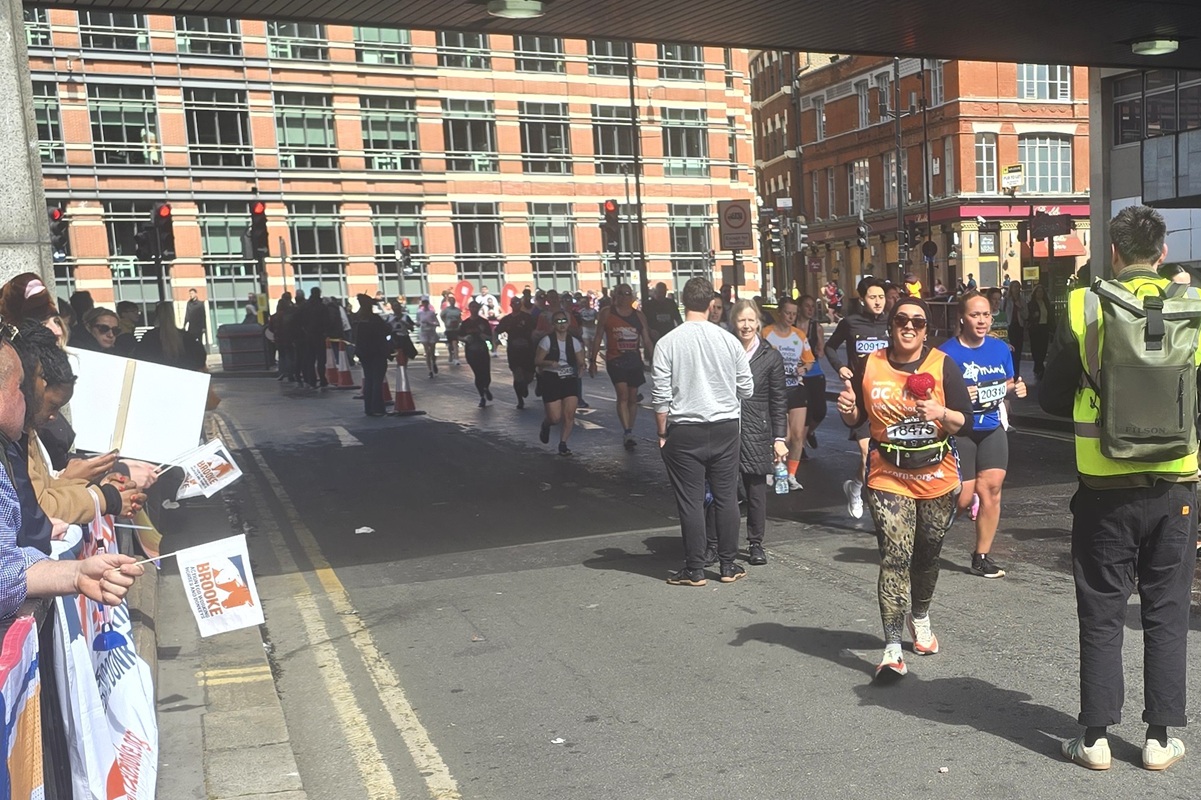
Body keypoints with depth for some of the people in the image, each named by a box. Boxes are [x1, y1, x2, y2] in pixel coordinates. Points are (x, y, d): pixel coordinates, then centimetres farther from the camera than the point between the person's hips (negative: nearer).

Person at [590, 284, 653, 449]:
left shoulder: (638, 315, 7)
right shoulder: (607, 313, 0)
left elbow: (646, 341, 8)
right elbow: (598, 337, 3)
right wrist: (592, 360, 0)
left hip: (634, 360, 4)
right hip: (615, 360, -3)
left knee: (632, 397, 8)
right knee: (622, 395, -17)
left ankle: (629, 433, 21)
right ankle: (627, 433, -22)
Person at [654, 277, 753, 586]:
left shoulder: (667, 343, -8)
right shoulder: (729, 341, -2)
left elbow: (661, 397, -8)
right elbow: (746, 389, 6)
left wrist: (662, 434, 3)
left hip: (684, 432, -2)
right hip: (726, 428, 2)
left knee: (691, 501, 4)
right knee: (726, 497, 11)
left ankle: (694, 570, 11)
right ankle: (728, 565, 19)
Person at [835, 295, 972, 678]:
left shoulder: (943, 366, -3)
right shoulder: (870, 366, 0)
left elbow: (966, 421, -3)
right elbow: (856, 421, 10)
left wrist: (940, 413, -22)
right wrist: (848, 408, -12)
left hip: (937, 477, 1)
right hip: (888, 477, -1)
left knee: (927, 554, 17)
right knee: (895, 556, -13)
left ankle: (920, 618, 45)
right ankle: (892, 649, -12)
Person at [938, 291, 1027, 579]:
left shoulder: (1000, 348, 6)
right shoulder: (946, 352, -12)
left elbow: (1007, 384, 18)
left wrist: (1016, 388, -4)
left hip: (992, 428, 5)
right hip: (959, 431, -5)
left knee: (992, 489, -1)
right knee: (964, 497, -4)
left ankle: (982, 556, 14)